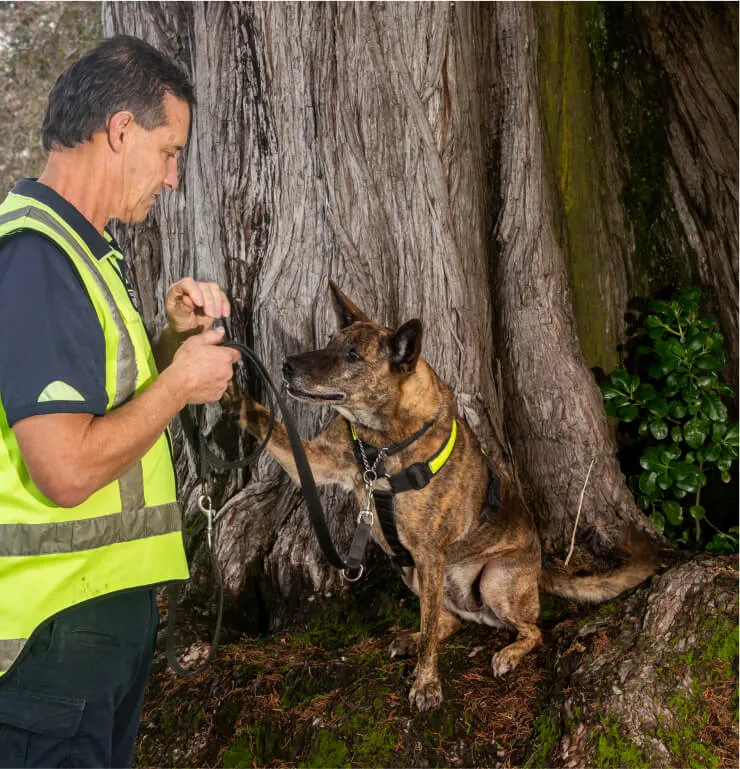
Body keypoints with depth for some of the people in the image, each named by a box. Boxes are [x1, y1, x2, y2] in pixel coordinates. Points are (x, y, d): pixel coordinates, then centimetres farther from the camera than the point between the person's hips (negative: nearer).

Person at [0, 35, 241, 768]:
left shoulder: (72, 246, 11)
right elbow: (67, 470, -28)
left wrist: (173, 338, 2)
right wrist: (181, 383, -15)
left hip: (105, 600, 10)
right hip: (60, 626, -10)